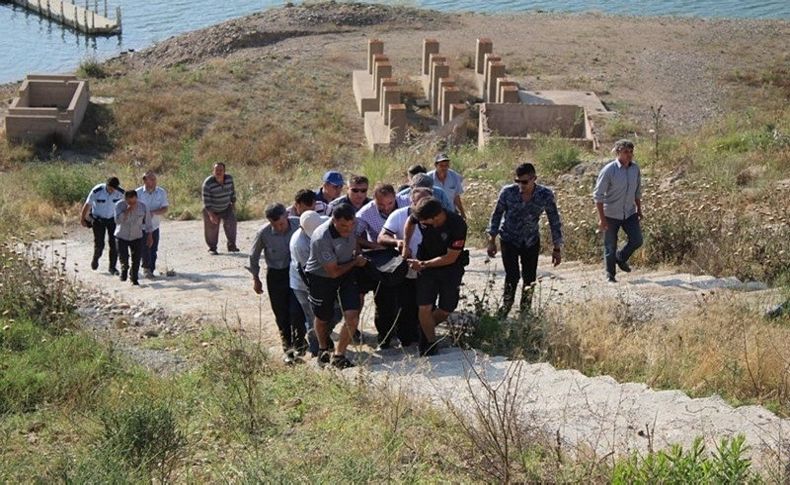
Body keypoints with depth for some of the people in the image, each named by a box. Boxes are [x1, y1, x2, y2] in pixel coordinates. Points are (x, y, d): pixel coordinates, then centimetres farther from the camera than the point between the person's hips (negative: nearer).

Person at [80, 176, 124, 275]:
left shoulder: (120, 193, -16)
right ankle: (95, 259, 29)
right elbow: (87, 205, -11)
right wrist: (82, 219, 0)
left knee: (114, 244, -5)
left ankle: (113, 267, 8)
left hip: (112, 219, 2)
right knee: (99, 244, -3)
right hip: (98, 219, -2)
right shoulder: (96, 191, -24)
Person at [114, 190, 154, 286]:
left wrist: (150, 236, 2)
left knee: (136, 259, -3)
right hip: (122, 236, -1)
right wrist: (127, 211, -33)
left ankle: (134, 279, 16)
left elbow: (148, 222, 1)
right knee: (123, 257, -6)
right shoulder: (119, 205, -14)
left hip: (136, 237, 1)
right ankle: (124, 268, 30)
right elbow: (118, 220, -25)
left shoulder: (142, 206, -10)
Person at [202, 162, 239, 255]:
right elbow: (206, 200, -25)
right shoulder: (208, 183, -27)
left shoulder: (229, 178, -14)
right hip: (211, 209, -3)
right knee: (212, 230, 3)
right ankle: (212, 248, 23)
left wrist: (233, 205, 4)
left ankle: (231, 245, -6)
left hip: (226, 208, 3)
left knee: (230, 223, -15)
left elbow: (232, 191, 3)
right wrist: (211, 215, -29)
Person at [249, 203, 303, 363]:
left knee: (297, 311, -6)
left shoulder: (299, 224, -18)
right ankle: (287, 347, 22)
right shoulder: (264, 233, -18)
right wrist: (255, 278, 5)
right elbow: (254, 256, 0)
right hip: (275, 275, 0)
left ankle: (298, 344, 17)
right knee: (281, 314, 5)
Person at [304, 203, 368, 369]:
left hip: (347, 273, 4)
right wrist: (355, 262, -13)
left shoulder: (351, 226, -14)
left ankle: (338, 355, 4)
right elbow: (334, 271, -25)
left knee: (352, 316, -12)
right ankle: (323, 349, 47)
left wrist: (358, 254, 5)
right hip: (321, 278, -4)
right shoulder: (321, 239, -35)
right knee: (323, 318, 17)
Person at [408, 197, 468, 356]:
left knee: (446, 309, 8)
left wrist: (423, 264, -20)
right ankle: (430, 344, 8)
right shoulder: (421, 217, -19)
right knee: (424, 308, -10)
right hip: (427, 266, 2)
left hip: (451, 269, -2)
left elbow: (450, 258, -22)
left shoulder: (457, 225, -29)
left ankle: (426, 330, 36)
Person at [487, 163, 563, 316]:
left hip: (531, 241, 2)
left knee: (530, 279, 3)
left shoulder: (546, 195, -15)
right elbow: (497, 215, -3)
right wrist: (492, 241, -2)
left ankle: (525, 312, 21)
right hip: (509, 240, -1)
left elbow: (554, 221, -6)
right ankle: (504, 311, 6)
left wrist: (557, 248, -4)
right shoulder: (508, 192, -17)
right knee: (512, 276, -12)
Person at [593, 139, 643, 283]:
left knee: (637, 240, -1)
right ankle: (610, 275, 22)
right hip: (611, 215, -5)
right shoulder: (609, 170, -18)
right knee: (610, 246, 4)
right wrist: (601, 218, -18)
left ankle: (621, 258, 28)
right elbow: (598, 195, -16)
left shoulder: (635, 168, -2)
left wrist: (639, 209, 14)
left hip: (629, 213, 5)